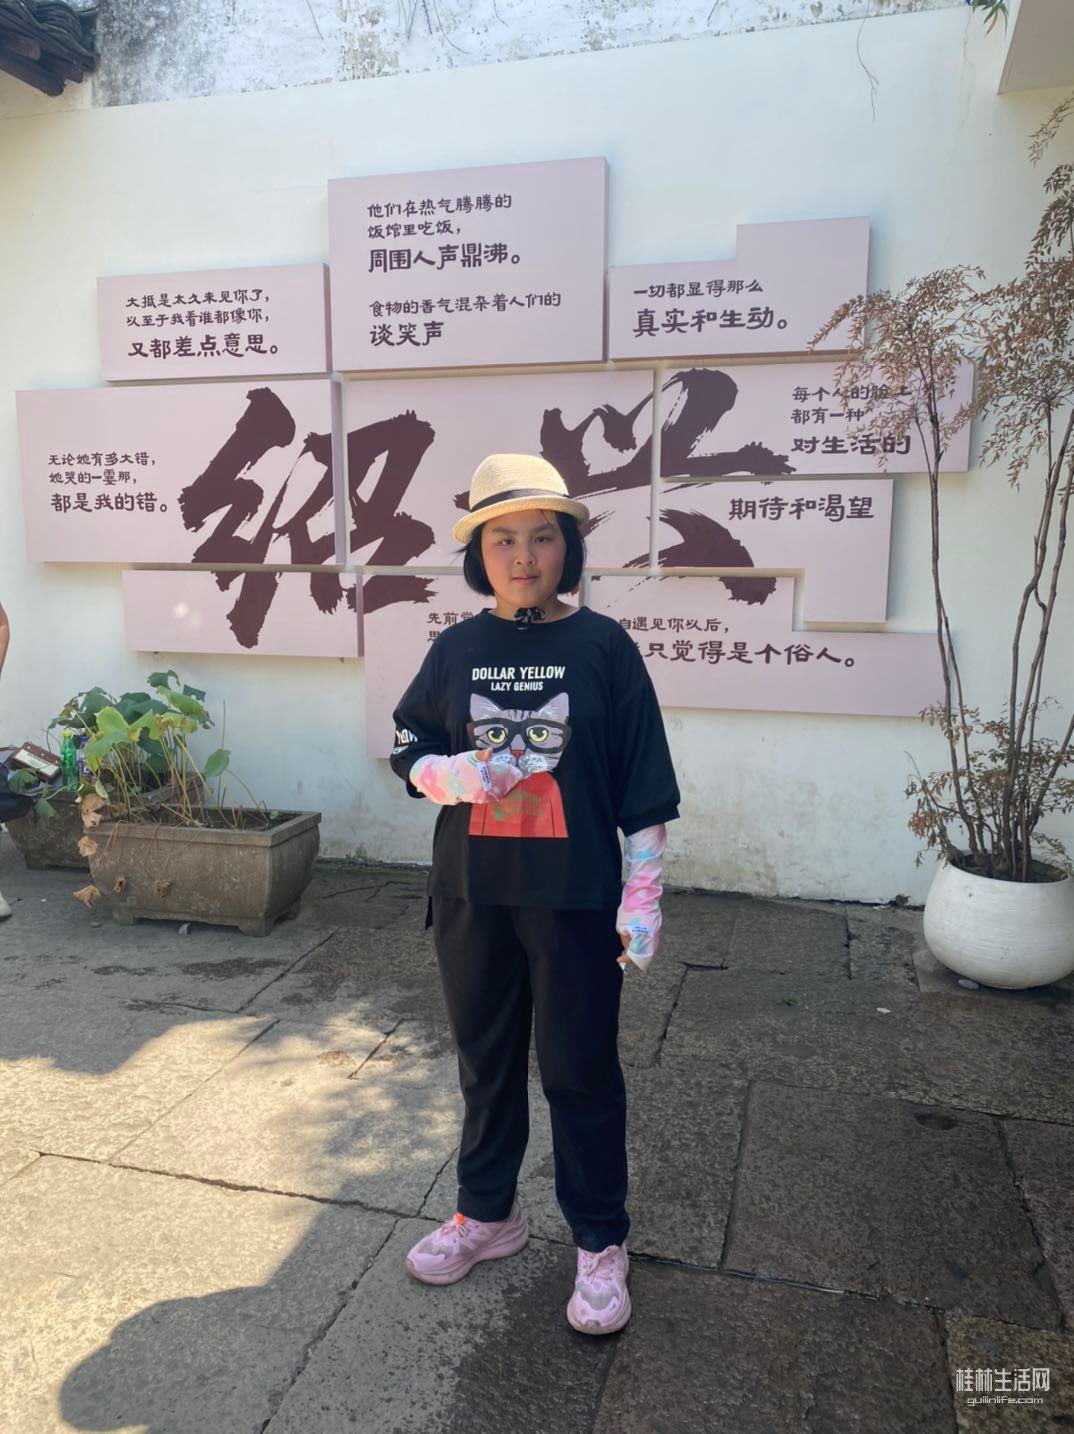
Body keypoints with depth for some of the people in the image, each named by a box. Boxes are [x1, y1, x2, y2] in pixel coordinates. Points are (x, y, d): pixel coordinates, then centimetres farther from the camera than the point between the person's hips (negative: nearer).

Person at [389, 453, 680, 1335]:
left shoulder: (603, 646, -6)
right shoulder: (457, 649, 2)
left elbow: (643, 782, -5)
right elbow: (407, 748, 10)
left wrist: (642, 892, -7)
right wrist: (451, 773, -12)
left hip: (575, 898, -3)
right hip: (471, 895, 4)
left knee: (580, 1070, 8)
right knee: (485, 1059, 18)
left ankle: (601, 1243, 28)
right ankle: (488, 1213, 39)